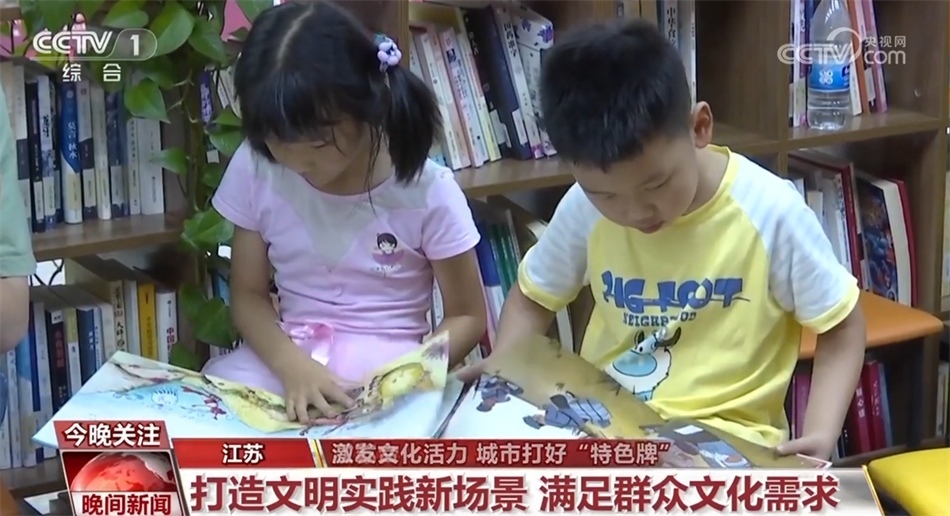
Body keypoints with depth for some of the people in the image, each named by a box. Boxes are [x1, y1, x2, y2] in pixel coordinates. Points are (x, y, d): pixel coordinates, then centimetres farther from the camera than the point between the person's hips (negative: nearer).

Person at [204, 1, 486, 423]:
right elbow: (248, 295, 2)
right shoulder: (255, 169, -6)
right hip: (288, 354, 3)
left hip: (386, 364, -3)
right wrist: (292, 365, -19)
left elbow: (467, 316, -2)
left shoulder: (428, 191, -13)